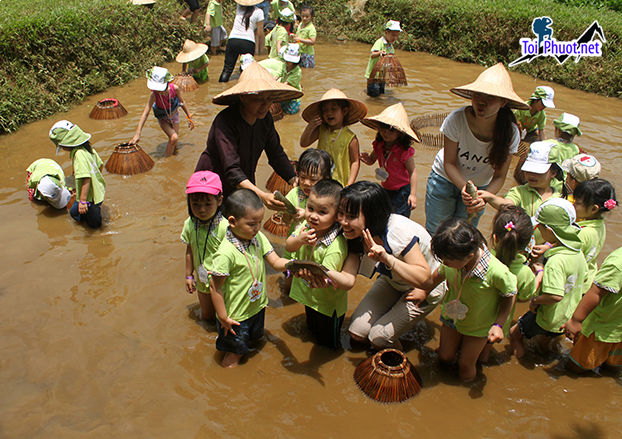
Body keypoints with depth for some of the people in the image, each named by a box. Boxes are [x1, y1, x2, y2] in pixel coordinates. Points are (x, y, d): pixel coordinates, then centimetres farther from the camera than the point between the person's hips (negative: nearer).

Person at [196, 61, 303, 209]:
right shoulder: (225, 122, -30)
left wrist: (294, 180, -21)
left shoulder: (265, 118, -8)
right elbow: (231, 170, -39)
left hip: (245, 184, 6)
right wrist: (262, 196, -54)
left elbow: (276, 154, -2)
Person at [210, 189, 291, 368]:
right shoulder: (226, 253, -32)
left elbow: (276, 262, -9)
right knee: (234, 352, 19)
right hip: (236, 316, -6)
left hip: (257, 306, 7)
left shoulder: (258, 238, -10)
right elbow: (216, 288, -25)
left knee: (252, 339, 31)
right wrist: (223, 317, -18)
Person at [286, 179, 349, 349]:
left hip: (327, 304, -6)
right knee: (312, 328, 37)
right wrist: (299, 240, -30)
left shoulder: (336, 246, -37)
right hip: (309, 295, 6)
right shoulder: (306, 226, -17)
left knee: (328, 342, 22)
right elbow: (288, 246, -8)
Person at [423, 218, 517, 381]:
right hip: (452, 316, 3)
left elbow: (509, 295, -17)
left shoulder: (497, 272, -40)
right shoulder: (452, 259, -29)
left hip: (479, 326, -3)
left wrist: (498, 325, -20)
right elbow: (438, 275, -4)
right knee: (444, 358, 17)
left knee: (465, 365, 12)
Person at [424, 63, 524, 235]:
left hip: (481, 186, 2)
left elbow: (499, 177, -17)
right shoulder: (457, 119, -30)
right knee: (435, 232, 4)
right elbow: (449, 163, -21)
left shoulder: (510, 132, -24)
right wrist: (464, 187, -38)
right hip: (445, 178, -1)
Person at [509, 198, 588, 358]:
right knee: (543, 344, 33)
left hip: (549, 319, -8)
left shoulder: (556, 261, -34)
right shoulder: (578, 252, -5)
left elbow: (555, 295, -39)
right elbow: (584, 279, 12)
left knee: (514, 333, 13)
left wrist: (535, 300, -20)